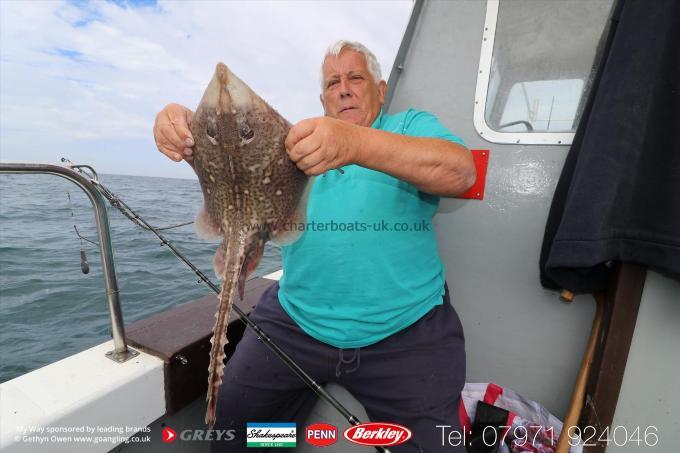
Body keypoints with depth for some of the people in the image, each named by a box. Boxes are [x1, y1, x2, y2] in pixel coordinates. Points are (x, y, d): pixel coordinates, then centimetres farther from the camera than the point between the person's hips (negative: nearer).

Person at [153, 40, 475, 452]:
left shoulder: (413, 125, 3)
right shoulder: (299, 139, 11)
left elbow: (461, 172, -19)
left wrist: (356, 143, -35)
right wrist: (186, 130, -25)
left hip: (407, 333, -1)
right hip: (294, 324, 3)